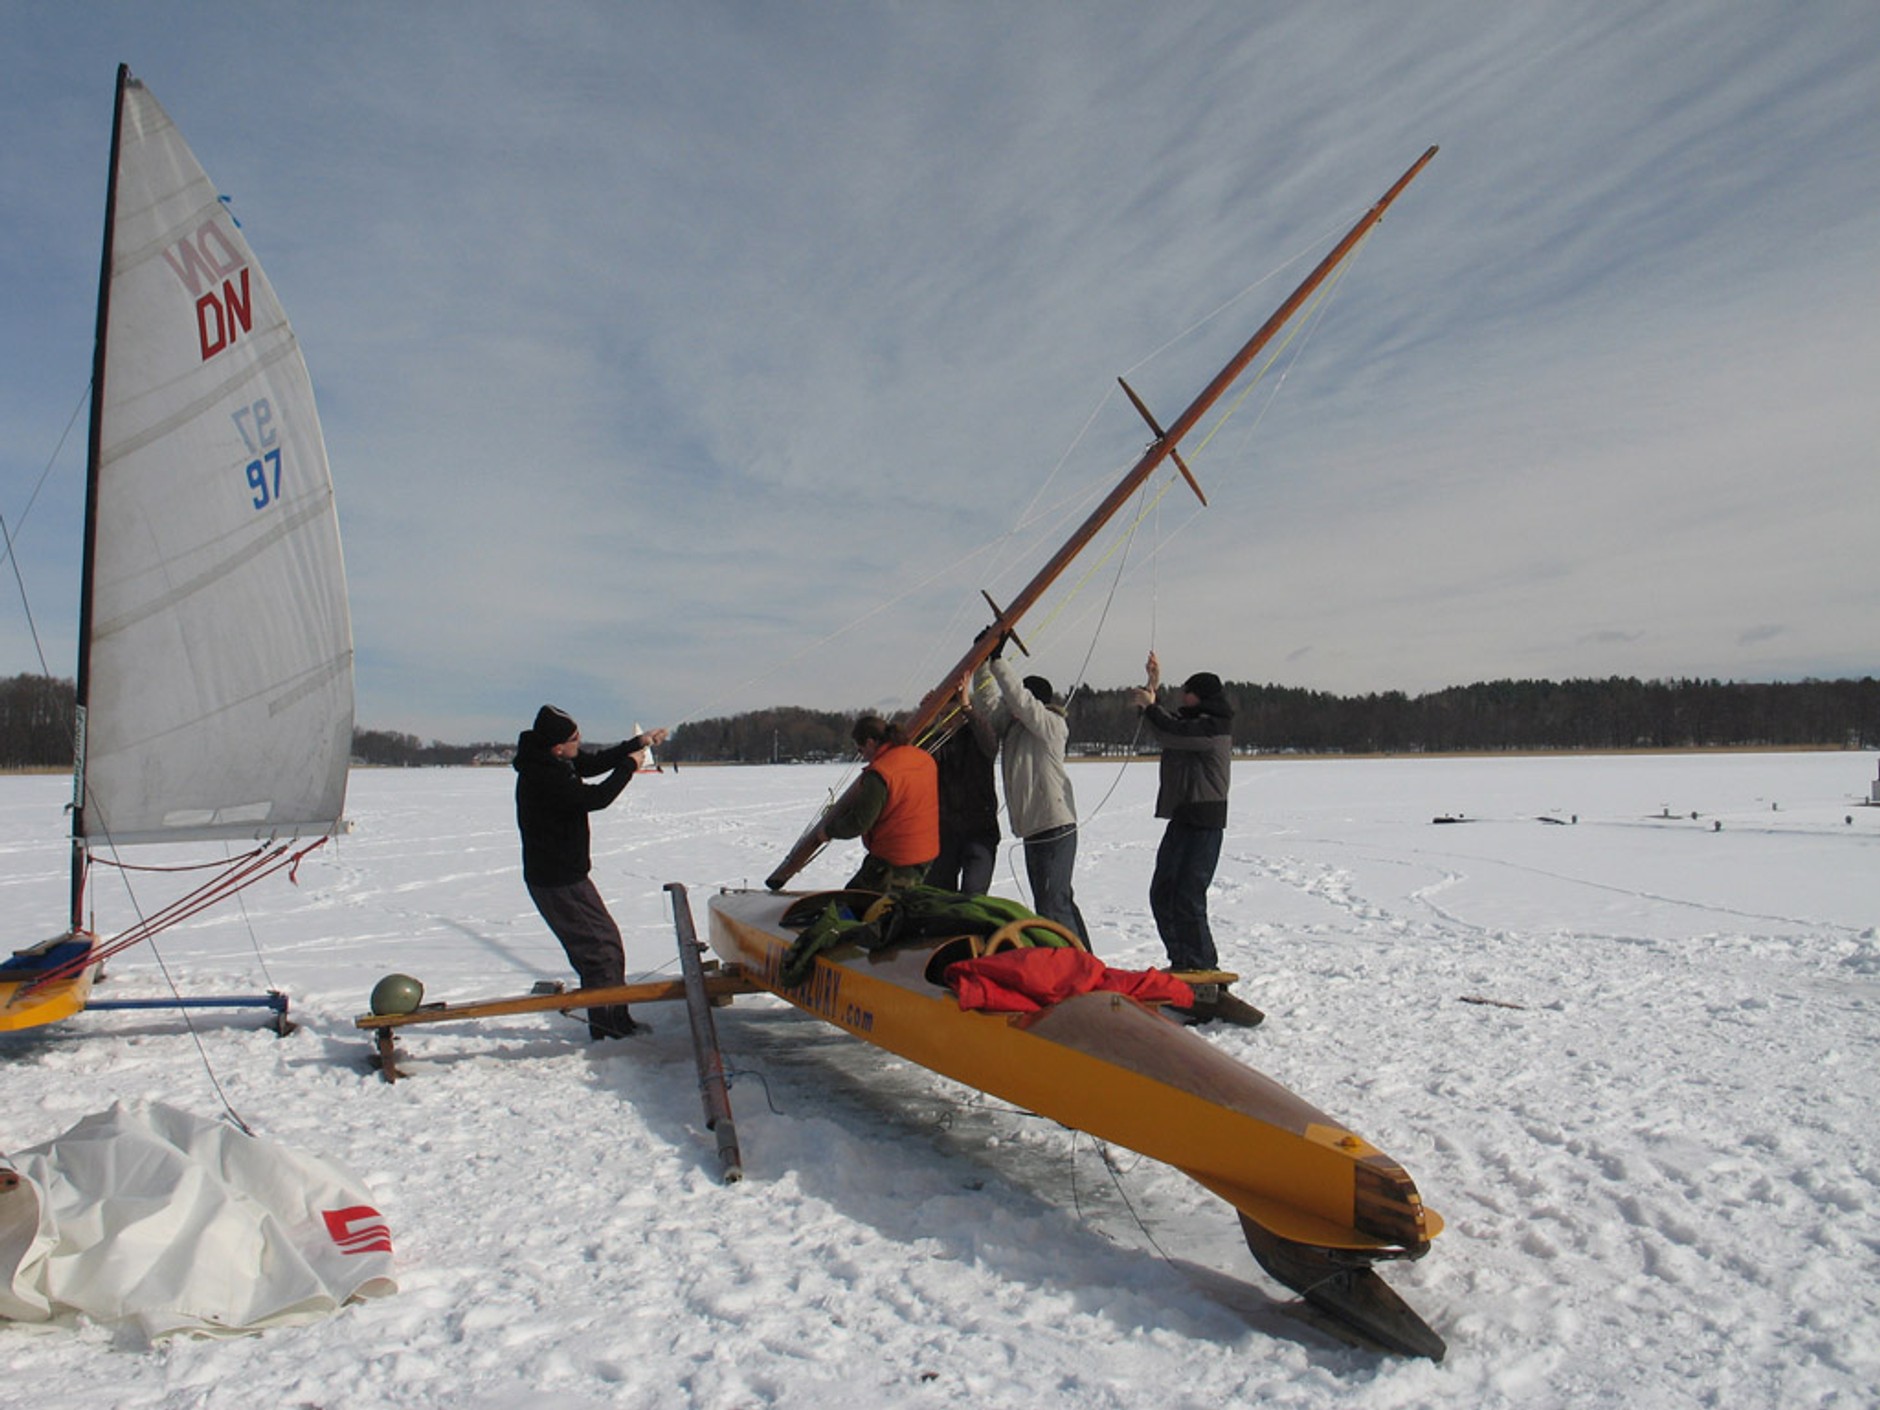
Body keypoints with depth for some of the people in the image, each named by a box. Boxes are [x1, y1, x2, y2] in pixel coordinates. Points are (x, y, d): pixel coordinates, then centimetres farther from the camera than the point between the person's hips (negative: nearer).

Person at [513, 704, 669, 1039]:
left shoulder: (554, 760, 3)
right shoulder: (544, 777, -27)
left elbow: (596, 762, 14)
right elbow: (596, 797, -26)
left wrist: (638, 743, 6)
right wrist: (629, 766, -13)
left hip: (562, 874, 10)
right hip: (558, 881, -10)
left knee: (604, 941, 17)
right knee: (601, 946, -2)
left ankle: (615, 1019, 26)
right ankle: (607, 1024, 6)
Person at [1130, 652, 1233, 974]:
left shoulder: (1214, 727, -14)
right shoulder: (1190, 721, 16)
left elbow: (1171, 733, -25)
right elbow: (1164, 724, 25)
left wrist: (1149, 705, -11)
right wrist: (1153, 685, 13)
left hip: (1204, 823, -10)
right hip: (1182, 818, 10)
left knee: (1188, 897, -11)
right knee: (1162, 893, 12)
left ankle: (1203, 967, 0)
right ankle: (1182, 962, 22)